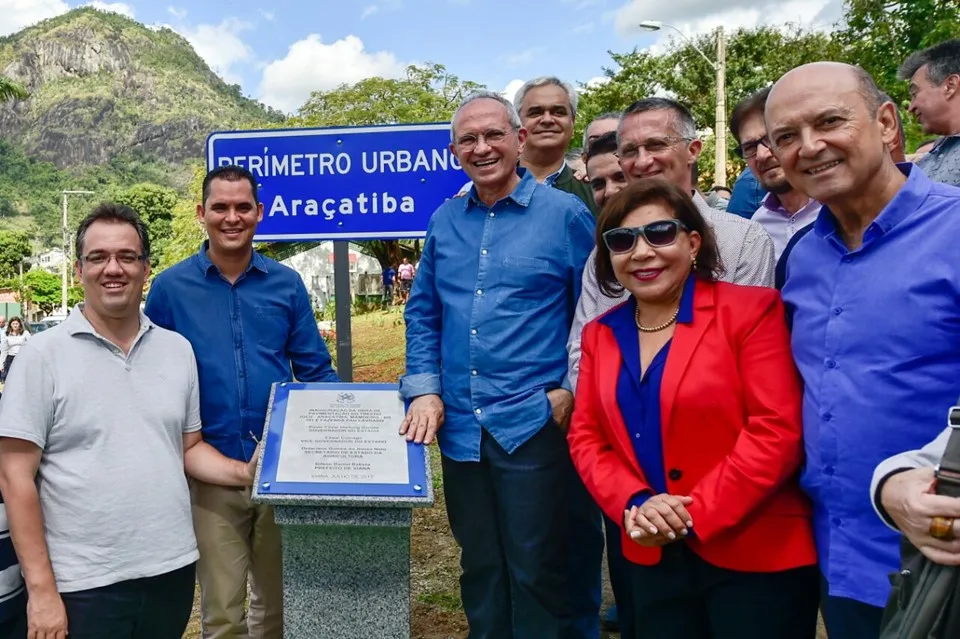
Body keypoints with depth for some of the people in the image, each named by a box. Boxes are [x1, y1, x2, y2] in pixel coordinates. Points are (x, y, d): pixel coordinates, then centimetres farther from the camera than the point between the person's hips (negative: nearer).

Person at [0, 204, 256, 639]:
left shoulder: (178, 349, 4)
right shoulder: (43, 355, -7)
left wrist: (247, 473, -6)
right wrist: (41, 587, -10)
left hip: (172, 570, 4)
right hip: (84, 585, -4)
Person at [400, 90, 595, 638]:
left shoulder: (565, 214, -5)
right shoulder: (444, 221, 8)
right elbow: (423, 313, 13)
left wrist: (570, 390, -10)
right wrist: (424, 390, 2)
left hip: (533, 425, -4)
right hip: (460, 428, 5)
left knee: (537, 572, 7)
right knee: (479, 566, 19)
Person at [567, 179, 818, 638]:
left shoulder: (751, 310, -8)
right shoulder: (599, 334, 7)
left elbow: (777, 431, -15)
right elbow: (585, 436, 5)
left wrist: (695, 514, -17)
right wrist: (632, 504, -11)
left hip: (756, 555, -4)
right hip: (653, 560, 5)